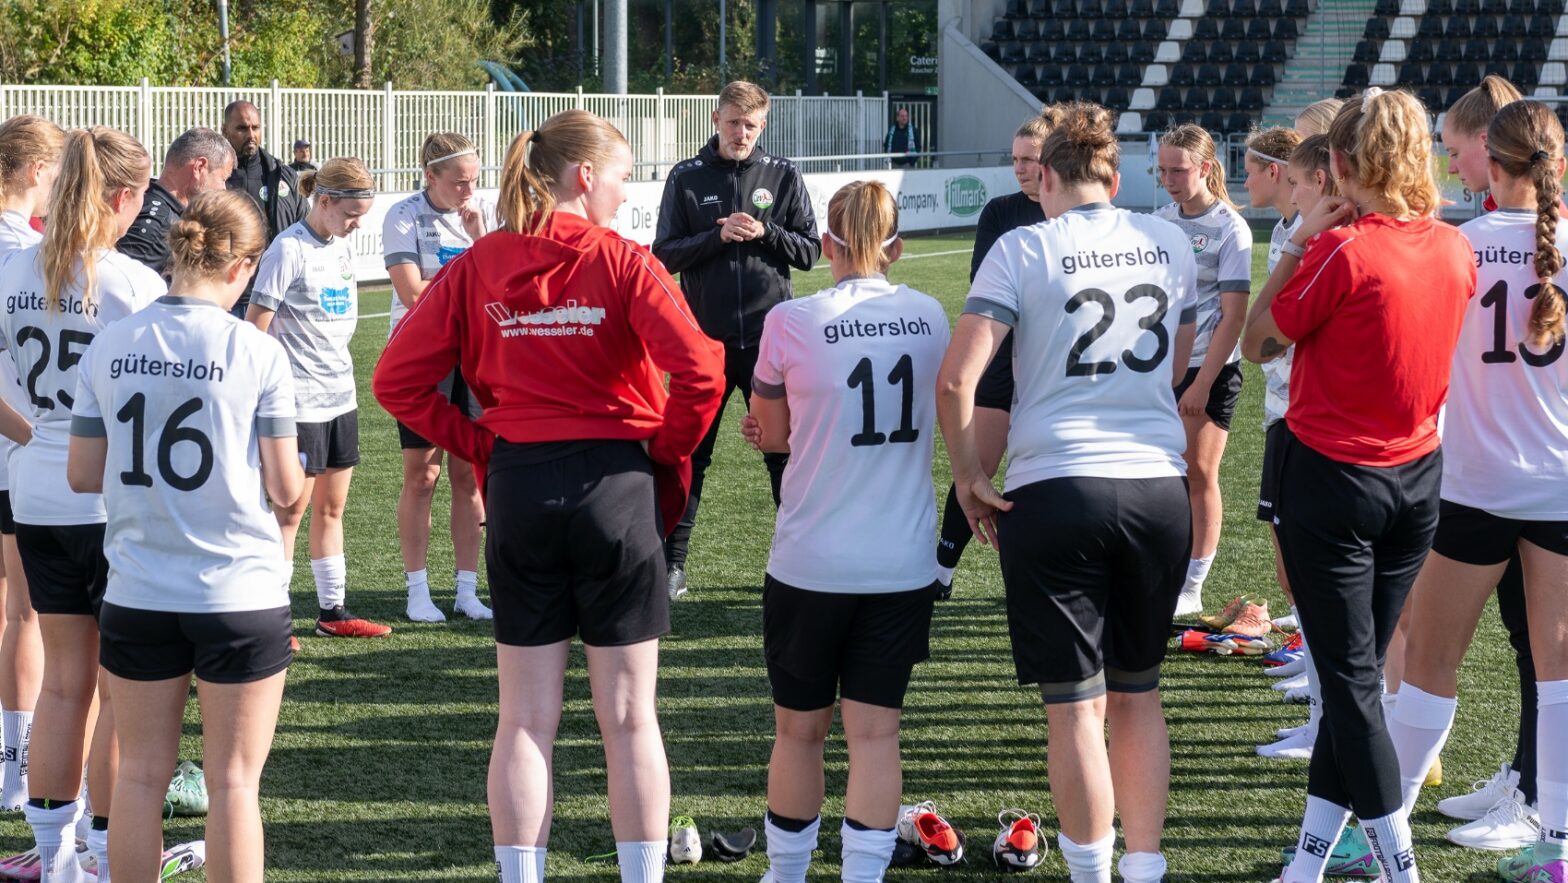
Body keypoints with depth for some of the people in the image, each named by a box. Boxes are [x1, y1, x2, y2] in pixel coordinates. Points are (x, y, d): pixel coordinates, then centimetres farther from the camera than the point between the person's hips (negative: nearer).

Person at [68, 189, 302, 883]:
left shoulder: (109, 348, -1)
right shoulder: (258, 353, -10)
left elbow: (83, 475, 3)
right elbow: (285, 489, -9)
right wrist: (294, 464, 13)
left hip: (136, 595, 3)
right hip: (239, 593, -3)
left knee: (141, 772, 12)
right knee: (234, 778, 5)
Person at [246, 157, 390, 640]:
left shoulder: (343, 247, 10)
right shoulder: (289, 249, -14)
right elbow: (256, 325, -14)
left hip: (340, 395, 8)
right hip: (299, 400, -8)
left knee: (331, 507, 13)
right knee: (291, 509, -3)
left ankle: (333, 611, 20)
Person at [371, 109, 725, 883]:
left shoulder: (476, 267, 2)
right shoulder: (622, 263, -8)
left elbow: (397, 380, 0)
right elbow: (700, 370, -19)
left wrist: (474, 444, 6)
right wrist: (670, 452, -3)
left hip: (517, 488, 3)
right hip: (616, 485, -3)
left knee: (525, 719, 9)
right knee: (628, 716, 6)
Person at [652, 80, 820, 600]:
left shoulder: (784, 177, 5)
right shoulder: (686, 179, 3)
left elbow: (810, 250, 4)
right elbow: (665, 254, -1)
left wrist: (766, 232, -13)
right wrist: (718, 236, -16)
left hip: (770, 337, 0)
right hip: (705, 337, 0)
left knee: (785, 450, 5)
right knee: (689, 452, 4)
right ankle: (672, 562, 10)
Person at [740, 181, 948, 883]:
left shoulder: (791, 323, -11)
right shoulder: (931, 318, 1)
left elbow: (772, 433, 1)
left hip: (811, 562, -2)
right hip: (903, 563, 2)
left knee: (799, 728, 13)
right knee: (875, 731, 5)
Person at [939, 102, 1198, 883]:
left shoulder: (1023, 250, -3)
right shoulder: (1169, 243, 9)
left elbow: (956, 379, -11)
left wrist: (968, 478, 1)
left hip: (1054, 490, -4)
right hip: (1159, 488, 4)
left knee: (1076, 706, 3)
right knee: (1137, 694, 17)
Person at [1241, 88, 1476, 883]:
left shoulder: (1340, 251, -19)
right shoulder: (1455, 250, 0)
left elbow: (1257, 342, -8)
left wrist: (1299, 244, -5)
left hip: (1332, 480, -6)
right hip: (1418, 480, 6)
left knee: (1350, 680, 0)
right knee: (1357, 672, 13)